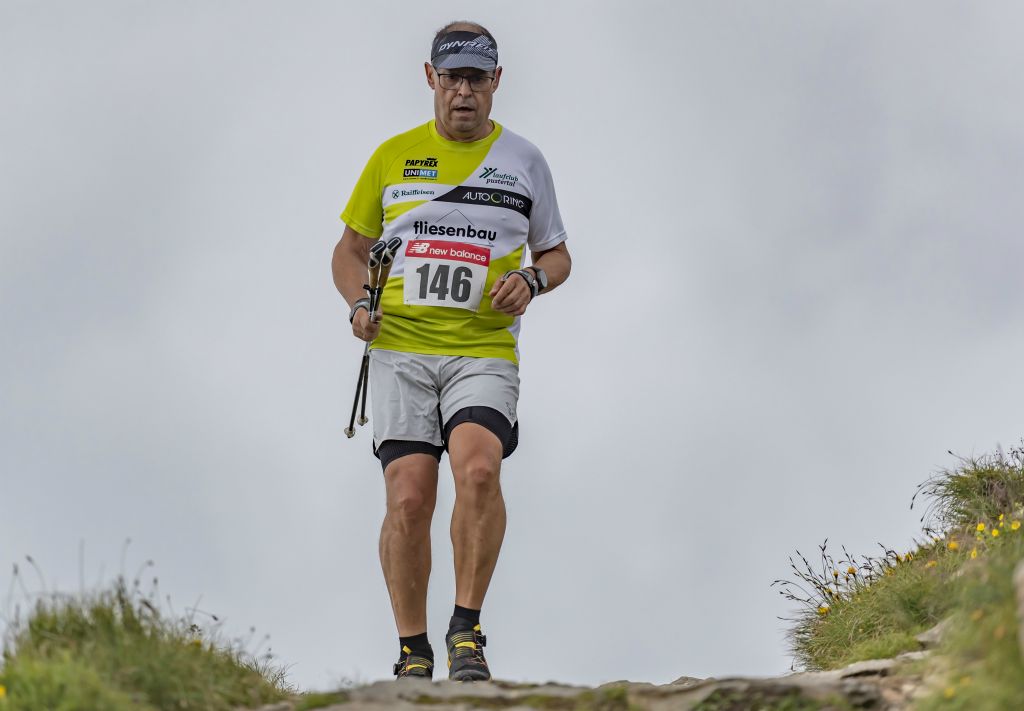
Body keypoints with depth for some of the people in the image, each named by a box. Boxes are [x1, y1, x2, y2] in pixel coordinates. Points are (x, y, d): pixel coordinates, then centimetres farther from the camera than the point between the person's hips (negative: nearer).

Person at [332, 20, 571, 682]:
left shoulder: (524, 160, 11)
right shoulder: (394, 156, 12)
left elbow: (557, 254, 20)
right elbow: (351, 250, 18)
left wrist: (531, 281, -3)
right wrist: (359, 304, -2)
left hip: (485, 349, -1)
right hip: (400, 349, 1)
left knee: (478, 468, -26)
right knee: (409, 499, -9)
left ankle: (467, 629, -13)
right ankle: (413, 654, 5)